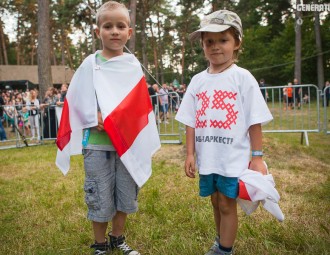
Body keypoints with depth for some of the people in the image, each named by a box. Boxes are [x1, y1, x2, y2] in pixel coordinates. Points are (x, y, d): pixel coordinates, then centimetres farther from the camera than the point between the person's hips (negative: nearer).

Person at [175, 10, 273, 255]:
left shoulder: (242, 77, -7)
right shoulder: (198, 80, 4)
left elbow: (254, 121, -7)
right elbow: (191, 121, 5)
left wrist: (257, 156, -9)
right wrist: (190, 154, 2)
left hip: (233, 158, -4)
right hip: (207, 157, 4)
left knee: (227, 204, 3)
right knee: (216, 202, 18)